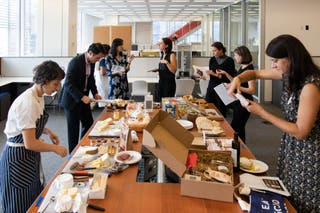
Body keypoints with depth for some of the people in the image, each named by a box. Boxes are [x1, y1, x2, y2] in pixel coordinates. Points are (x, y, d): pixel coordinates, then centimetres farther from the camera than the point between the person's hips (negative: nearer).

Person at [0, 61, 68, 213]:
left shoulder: (38, 97, 2)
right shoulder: (28, 103, -26)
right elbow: (30, 143, -27)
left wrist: (47, 131, 5)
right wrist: (56, 148, -15)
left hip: (30, 155, 9)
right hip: (17, 158, -9)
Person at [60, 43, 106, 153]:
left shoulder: (92, 62, 0)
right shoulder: (76, 61, -24)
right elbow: (69, 84, -25)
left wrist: (95, 93, 4)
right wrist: (81, 97, -30)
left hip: (83, 97, 8)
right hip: (72, 99, -8)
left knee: (89, 123, 11)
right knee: (74, 128, 1)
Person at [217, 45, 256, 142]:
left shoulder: (249, 69, -17)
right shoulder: (242, 67, 8)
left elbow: (252, 90, -22)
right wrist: (225, 73, 13)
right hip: (238, 101, 9)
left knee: (234, 127, -5)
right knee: (239, 127, 16)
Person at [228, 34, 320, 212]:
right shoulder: (289, 74, -3)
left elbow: (301, 132, -24)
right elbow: (256, 73, 12)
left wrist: (262, 113, -22)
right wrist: (238, 79, -11)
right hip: (291, 148, 8)